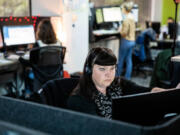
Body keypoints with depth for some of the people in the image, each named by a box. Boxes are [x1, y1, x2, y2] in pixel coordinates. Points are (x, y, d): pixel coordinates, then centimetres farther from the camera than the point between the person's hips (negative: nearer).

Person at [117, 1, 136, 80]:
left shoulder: (126, 19, -19)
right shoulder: (132, 17, 8)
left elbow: (124, 33, -20)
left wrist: (120, 30, 0)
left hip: (126, 41, -8)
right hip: (132, 40, 8)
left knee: (121, 59, 5)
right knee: (129, 60, 10)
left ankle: (118, 76, 17)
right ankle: (127, 77, 14)